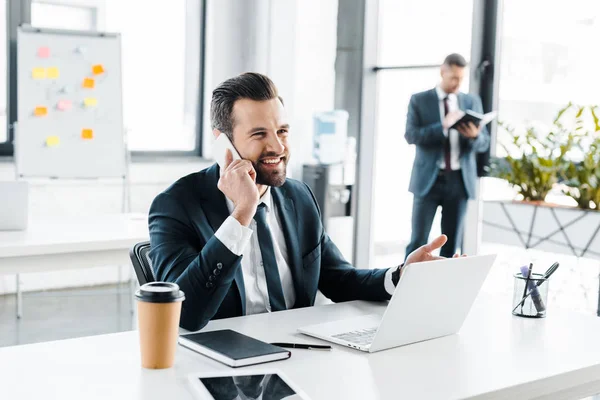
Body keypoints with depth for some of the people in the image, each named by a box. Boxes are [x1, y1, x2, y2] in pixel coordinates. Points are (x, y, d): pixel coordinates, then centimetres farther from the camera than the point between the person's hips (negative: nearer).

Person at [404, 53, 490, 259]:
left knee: (452, 243, 6)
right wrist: (443, 126, -23)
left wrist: (474, 136, -17)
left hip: (459, 180, 3)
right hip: (429, 179, -3)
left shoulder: (472, 101, 9)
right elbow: (411, 135, -11)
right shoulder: (419, 100, 2)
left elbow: (484, 143, 6)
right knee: (418, 241, -3)